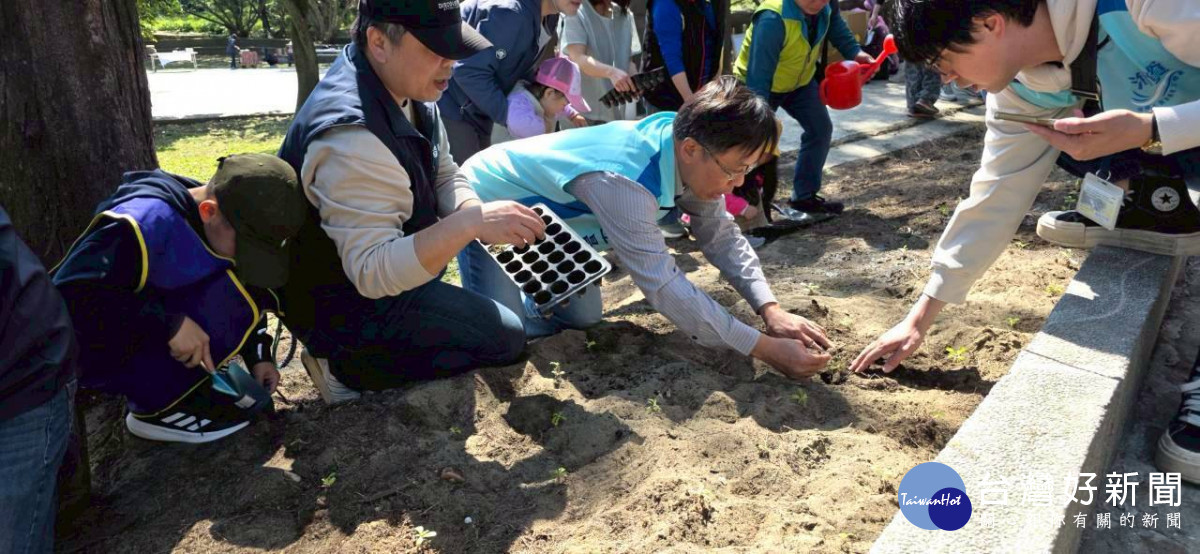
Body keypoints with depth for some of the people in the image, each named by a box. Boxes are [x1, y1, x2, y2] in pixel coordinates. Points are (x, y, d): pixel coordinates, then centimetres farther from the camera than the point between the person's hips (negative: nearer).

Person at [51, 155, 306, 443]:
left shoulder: (219, 226, -6)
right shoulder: (147, 221, -30)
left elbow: (247, 296, 5)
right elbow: (71, 295, -35)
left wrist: (259, 355, -4)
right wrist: (170, 323, -35)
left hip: (148, 335, 8)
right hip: (92, 349, -8)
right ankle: (157, 405, -13)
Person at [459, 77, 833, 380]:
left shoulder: (691, 152, -16)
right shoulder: (623, 182, -42)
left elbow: (722, 236, -5)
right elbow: (664, 287, -41)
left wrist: (772, 311, -18)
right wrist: (765, 348, -38)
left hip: (542, 211, 7)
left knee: (582, 319, 7)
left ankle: (518, 296, 30)